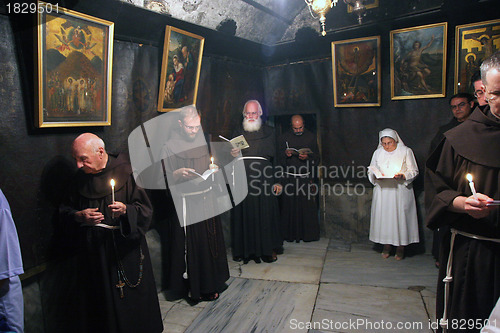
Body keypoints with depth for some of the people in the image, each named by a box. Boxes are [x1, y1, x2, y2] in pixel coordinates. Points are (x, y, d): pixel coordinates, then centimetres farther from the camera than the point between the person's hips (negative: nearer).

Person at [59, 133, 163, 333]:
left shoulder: (126, 172, -9)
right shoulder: (80, 178, 5)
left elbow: (145, 210, -8)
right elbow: (65, 210, 14)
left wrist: (126, 210, -27)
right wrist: (79, 216, -7)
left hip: (125, 253, -4)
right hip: (92, 254, 4)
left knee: (130, 307, 6)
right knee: (98, 305, 11)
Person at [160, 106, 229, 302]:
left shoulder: (205, 142, 9)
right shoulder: (170, 147, -5)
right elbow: (164, 178, -5)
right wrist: (178, 173, -23)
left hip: (207, 199, 5)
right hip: (186, 203, -4)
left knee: (210, 241, 11)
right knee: (190, 245, 1)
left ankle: (211, 284, 29)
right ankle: (192, 287, 19)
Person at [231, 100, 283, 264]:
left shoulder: (269, 132, 13)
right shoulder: (238, 133, 18)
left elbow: (275, 156, 6)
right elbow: (231, 156, 16)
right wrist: (233, 154, -10)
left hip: (264, 176, -1)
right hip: (243, 178, 2)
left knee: (265, 212, -3)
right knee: (243, 212, -1)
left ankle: (268, 250, 8)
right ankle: (244, 250, 10)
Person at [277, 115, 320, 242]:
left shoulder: (311, 137, 7)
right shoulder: (284, 138, 6)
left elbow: (317, 157, 8)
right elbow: (279, 159, 7)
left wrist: (308, 157, -12)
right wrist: (285, 154, -15)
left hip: (306, 177, 0)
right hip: (290, 178, 0)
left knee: (308, 206, 0)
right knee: (290, 206, 1)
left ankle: (308, 234, 13)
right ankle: (291, 235, 12)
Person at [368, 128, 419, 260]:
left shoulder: (406, 152, 1)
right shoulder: (377, 153, 10)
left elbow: (414, 171, 1)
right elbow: (370, 171, 14)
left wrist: (402, 176, -18)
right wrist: (376, 175, -8)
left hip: (400, 191, -2)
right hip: (382, 191, 3)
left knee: (400, 217, -3)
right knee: (383, 216, 2)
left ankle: (401, 246, 11)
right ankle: (386, 245, 15)